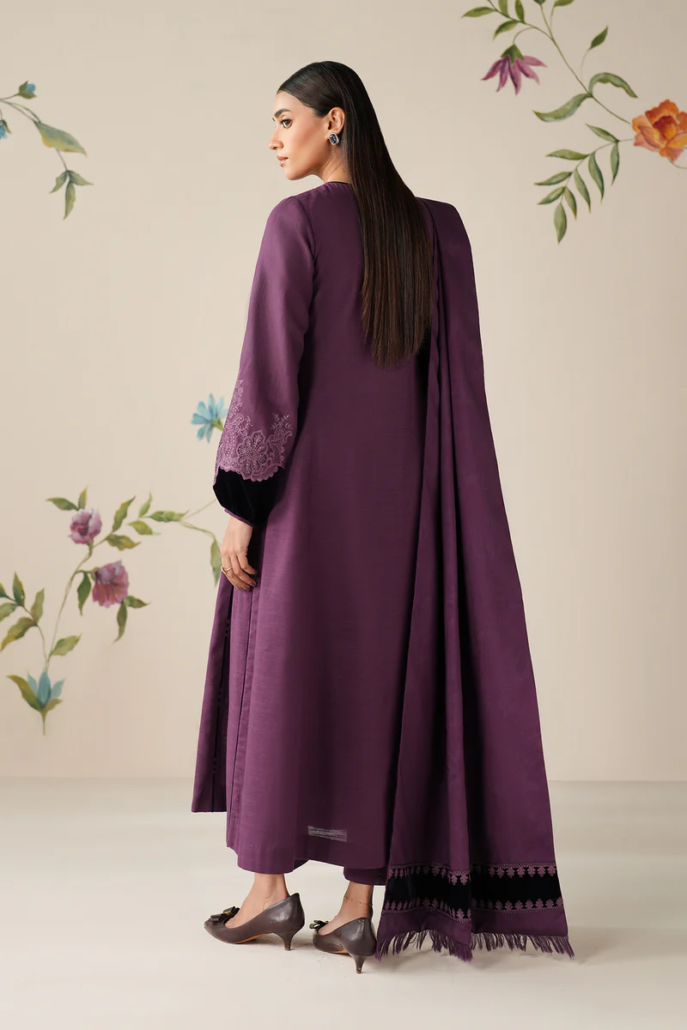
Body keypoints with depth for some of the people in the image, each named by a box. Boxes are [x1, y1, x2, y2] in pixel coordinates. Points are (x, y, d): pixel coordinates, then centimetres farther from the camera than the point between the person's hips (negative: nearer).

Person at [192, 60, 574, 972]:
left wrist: (239, 501, -9)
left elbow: (270, 370, -14)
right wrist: (443, 499, 11)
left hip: (310, 480, -4)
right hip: (398, 484, 5)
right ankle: (362, 904, 8)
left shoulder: (297, 221, -9)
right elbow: (460, 373, 5)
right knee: (380, 675, 7)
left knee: (284, 668, 7)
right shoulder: (439, 226, 6)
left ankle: (271, 887, 13)